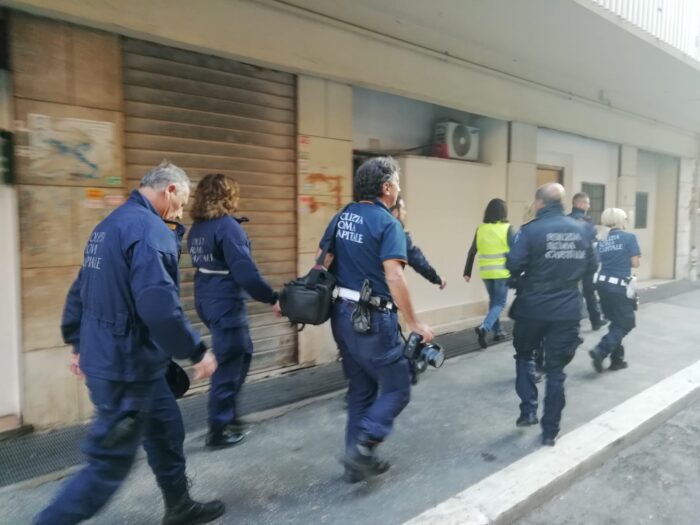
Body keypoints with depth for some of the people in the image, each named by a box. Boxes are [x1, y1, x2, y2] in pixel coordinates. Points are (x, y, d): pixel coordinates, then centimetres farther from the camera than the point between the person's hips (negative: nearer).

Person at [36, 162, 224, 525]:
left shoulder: (108, 225, 11)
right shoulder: (150, 229, -21)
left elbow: (79, 292, 17)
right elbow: (159, 306, -30)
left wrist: (80, 345, 24)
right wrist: (197, 351, -19)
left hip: (107, 357, 10)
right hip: (128, 367, -10)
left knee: (167, 432, 21)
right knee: (109, 464, 4)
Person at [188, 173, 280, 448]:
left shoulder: (197, 228, 9)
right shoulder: (227, 226, -17)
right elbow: (245, 272, -24)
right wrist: (273, 298, -17)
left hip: (207, 301, 9)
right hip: (226, 304, -9)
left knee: (242, 353, 22)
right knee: (228, 364, 4)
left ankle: (227, 413, 32)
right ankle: (218, 430, 16)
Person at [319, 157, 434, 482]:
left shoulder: (343, 216, 9)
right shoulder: (387, 223, -14)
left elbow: (321, 262, 10)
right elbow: (393, 277, -22)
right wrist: (414, 323, -15)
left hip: (342, 314, 8)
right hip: (372, 319, -8)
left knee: (361, 389, 19)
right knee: (397, 388, 8)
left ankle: (358, 461, 26)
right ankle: (361, 446, -3)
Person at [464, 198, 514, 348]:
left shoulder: (480, 229, 2)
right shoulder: (507, 228, -8)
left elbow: (472, 252, 4)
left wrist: (467, 272, 9)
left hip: (486, 272, 4)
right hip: (502, 272, -4)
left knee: (493, 301, 20)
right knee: (499, 303, 4)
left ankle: (498, 331, 26)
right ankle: (484, 328, -17)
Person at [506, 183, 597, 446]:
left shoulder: (530, 230, -12)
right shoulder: (580, 230, 3)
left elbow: (513, 266, -19)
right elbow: (591, 267, 10)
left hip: (533, 308, -3)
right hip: (568, 310, 3)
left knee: (524, 355, 22)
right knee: (556, 369, 11)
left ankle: (528, 411, 17)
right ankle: (550, 432, 18)